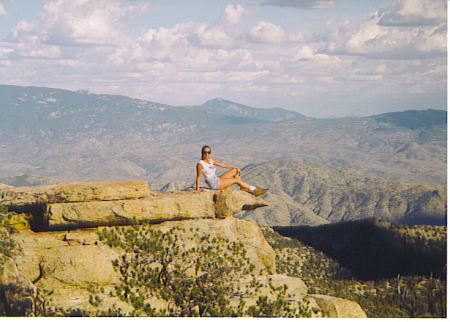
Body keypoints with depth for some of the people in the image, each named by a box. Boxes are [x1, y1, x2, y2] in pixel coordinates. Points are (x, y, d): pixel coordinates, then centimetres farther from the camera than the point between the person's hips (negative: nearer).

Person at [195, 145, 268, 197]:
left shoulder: (211, 161, 11)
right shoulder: (200, 164, -15)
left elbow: (223, 165, 15)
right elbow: (198, 177, -16)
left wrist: (236, 167, 12)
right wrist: (197, 190, -18)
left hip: (217, 179, 9)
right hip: (214, 184, -9)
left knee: (235, 170, 6)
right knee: (237, 180, -8)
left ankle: (243, 187, 4)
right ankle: (255, 190, 2)